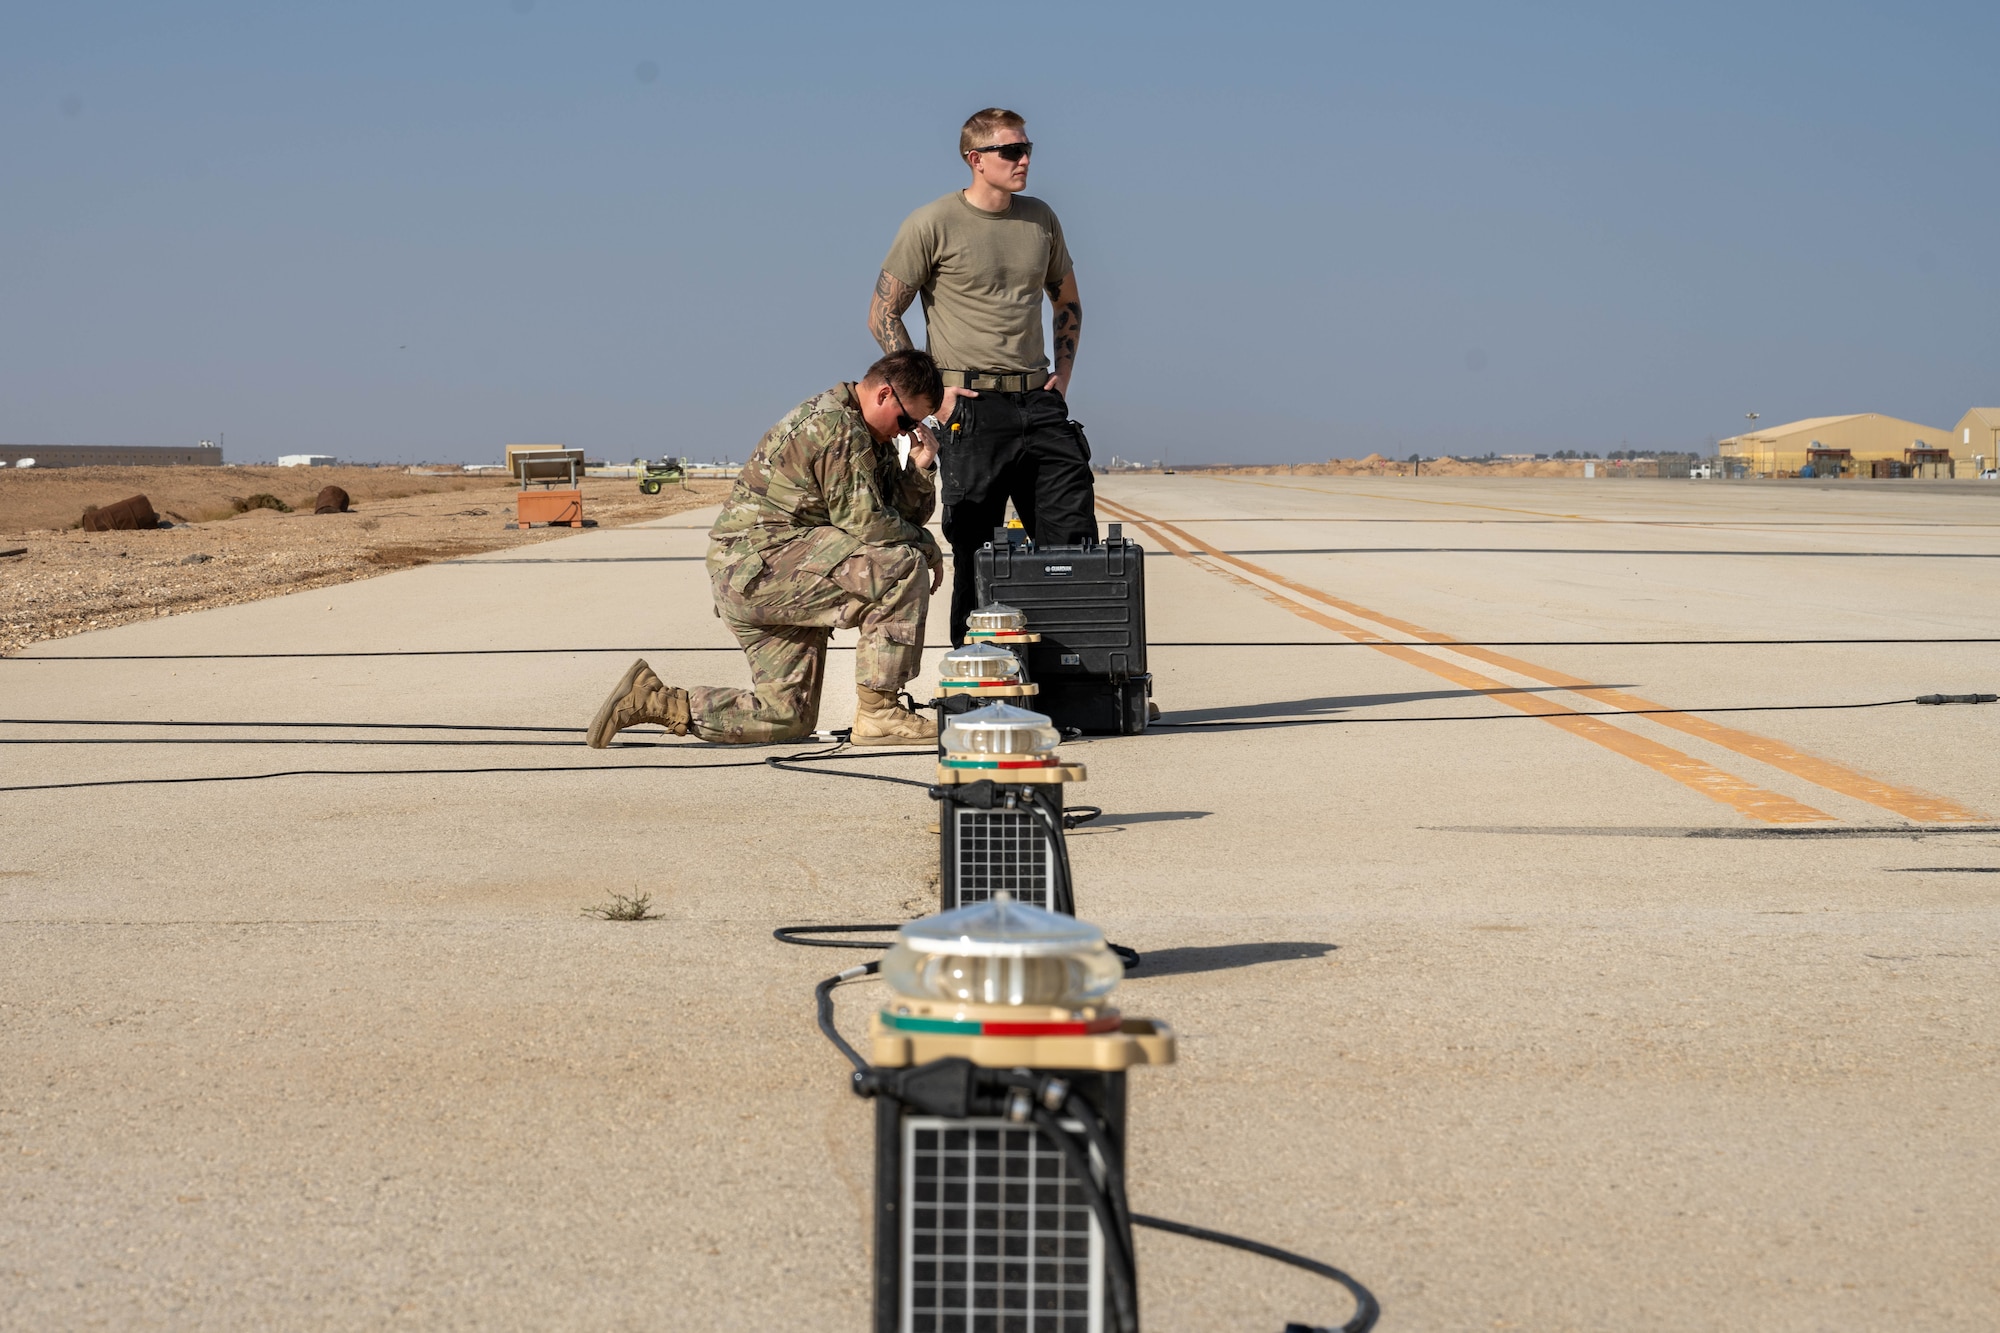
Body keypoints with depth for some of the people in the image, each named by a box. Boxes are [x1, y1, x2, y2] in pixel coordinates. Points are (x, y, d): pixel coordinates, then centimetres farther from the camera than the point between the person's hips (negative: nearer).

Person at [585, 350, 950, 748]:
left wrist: (921, 468, -2)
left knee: (788, 719, 9)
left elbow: (903, 514, 16)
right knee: (902, 566, -20)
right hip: (759, 563, -10)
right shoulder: (837, 426, -15)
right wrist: (927, 546, -5)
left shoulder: (870, 436, 17)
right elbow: (866, 522, -19)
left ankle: (650, 699, 15)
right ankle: (877, 714, -15)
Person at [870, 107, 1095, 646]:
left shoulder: (1041, 218, 11)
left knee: (1074, 540, 0)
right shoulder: (933, 225, -5)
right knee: (976, 553, -2)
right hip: (973, 406, -5)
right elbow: (883, 315, -2)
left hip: (1039, 401, 5)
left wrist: (1062, 374, 12)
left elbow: (1067, 300, 26)